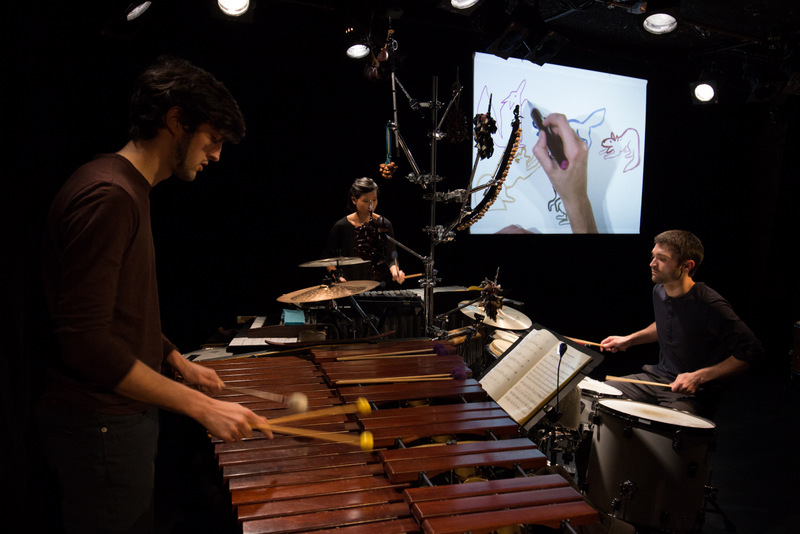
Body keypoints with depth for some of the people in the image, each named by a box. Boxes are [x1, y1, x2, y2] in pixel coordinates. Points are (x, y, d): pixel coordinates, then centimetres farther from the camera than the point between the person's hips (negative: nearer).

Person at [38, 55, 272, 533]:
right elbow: (85, 341, -27)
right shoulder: (108, 196, -22)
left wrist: (178, 362, 9)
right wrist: (201, 407, -25)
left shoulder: (130, 191, 10)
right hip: (101, 427, -10)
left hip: (125, 414, 10)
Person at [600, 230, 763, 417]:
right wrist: (628, 339, 13)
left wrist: (699, 377, -22)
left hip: (695, 394, -7)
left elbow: (752, 351, -18)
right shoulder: (659, 291, 2)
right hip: (657, 377, 7)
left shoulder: (710, 305, -23)